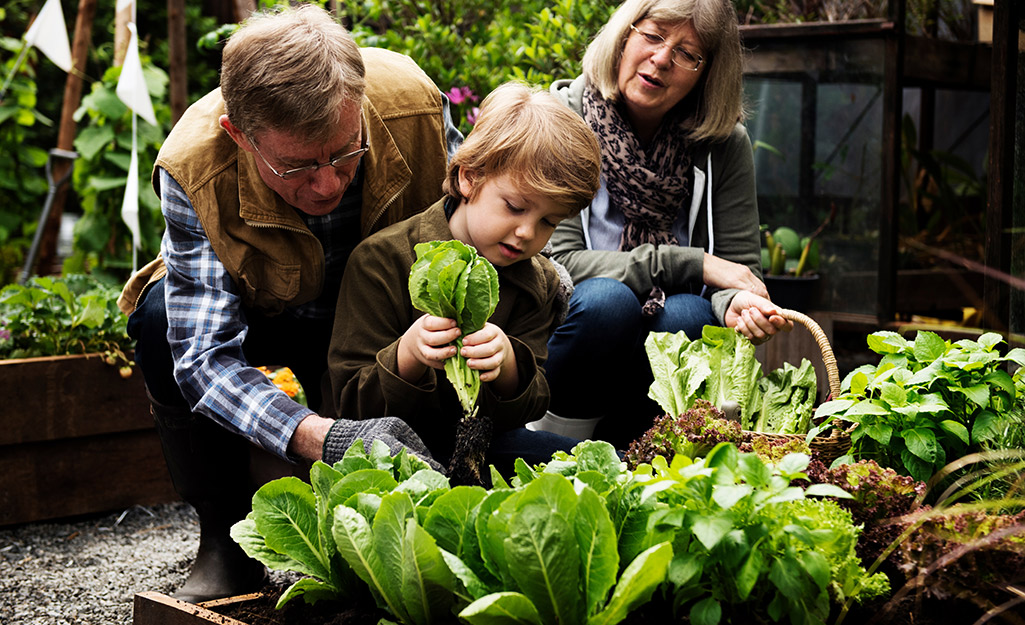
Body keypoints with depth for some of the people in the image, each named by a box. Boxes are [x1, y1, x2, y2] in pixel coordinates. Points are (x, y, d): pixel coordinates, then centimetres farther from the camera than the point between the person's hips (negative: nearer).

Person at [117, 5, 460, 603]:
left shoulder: (413, 103, -31)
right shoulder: (192, 168, -34)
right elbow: (203, 354, -37)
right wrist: (322, 437, -54)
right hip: (257, 312, -1)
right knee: (164, 319, -32)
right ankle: (226, 542, -13)